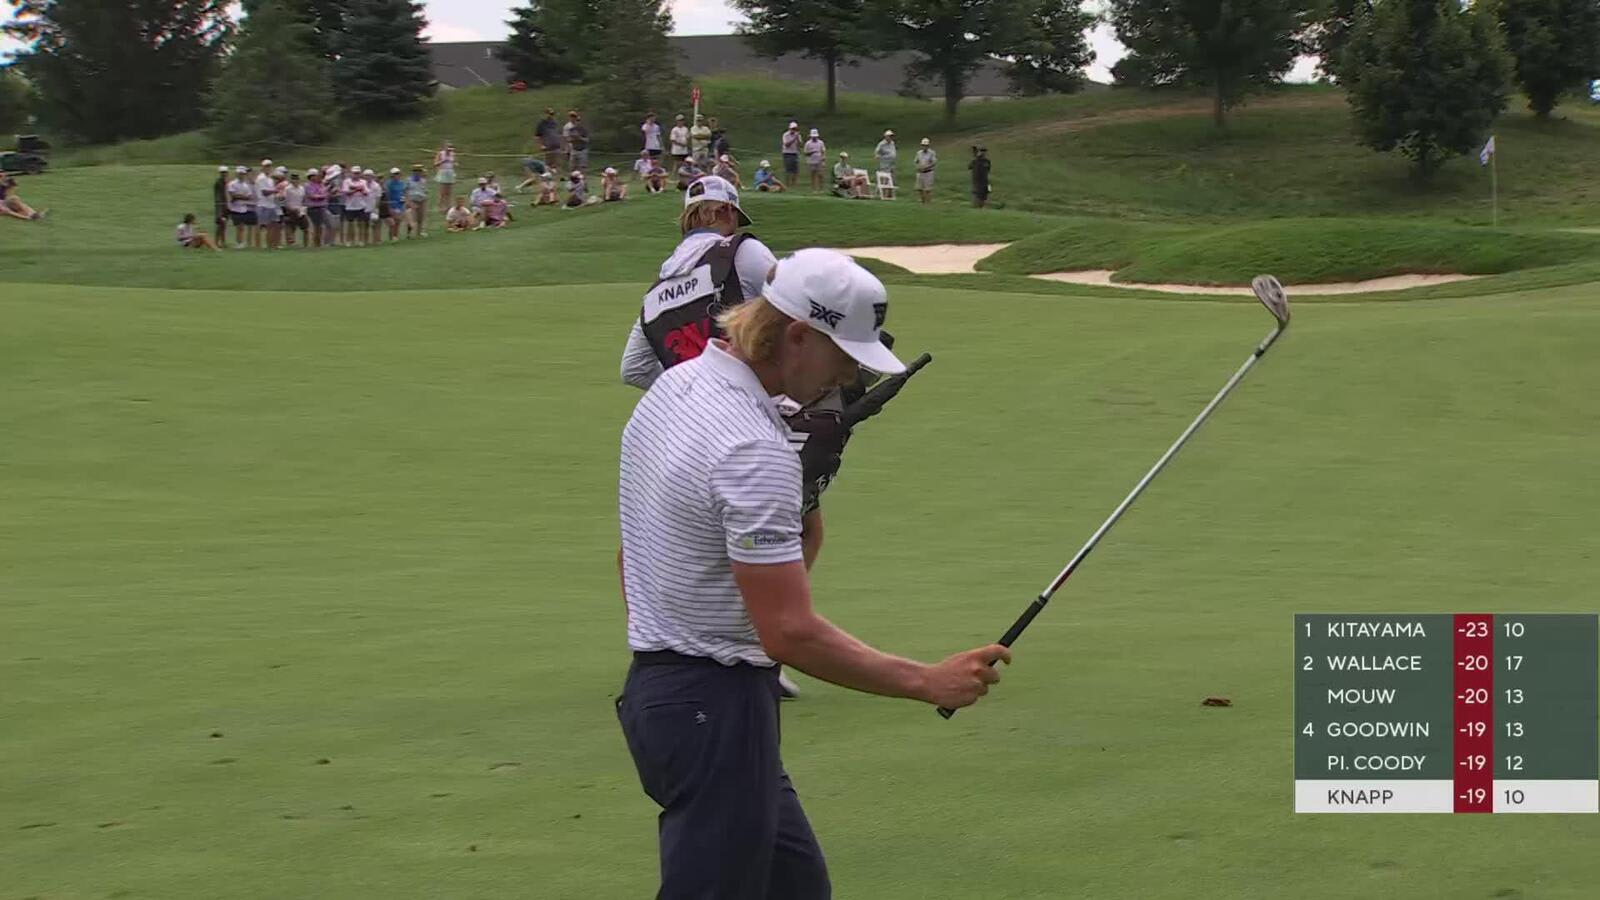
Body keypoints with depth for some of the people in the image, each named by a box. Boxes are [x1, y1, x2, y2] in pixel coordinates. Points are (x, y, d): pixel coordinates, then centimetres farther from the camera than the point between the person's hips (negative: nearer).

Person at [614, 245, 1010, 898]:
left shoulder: (672, 387, 7)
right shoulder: (754, 448, -24)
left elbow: (633, 555, 18)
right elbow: (790, 632, -26)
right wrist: (929, 682, -20)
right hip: (716, 707, -10)